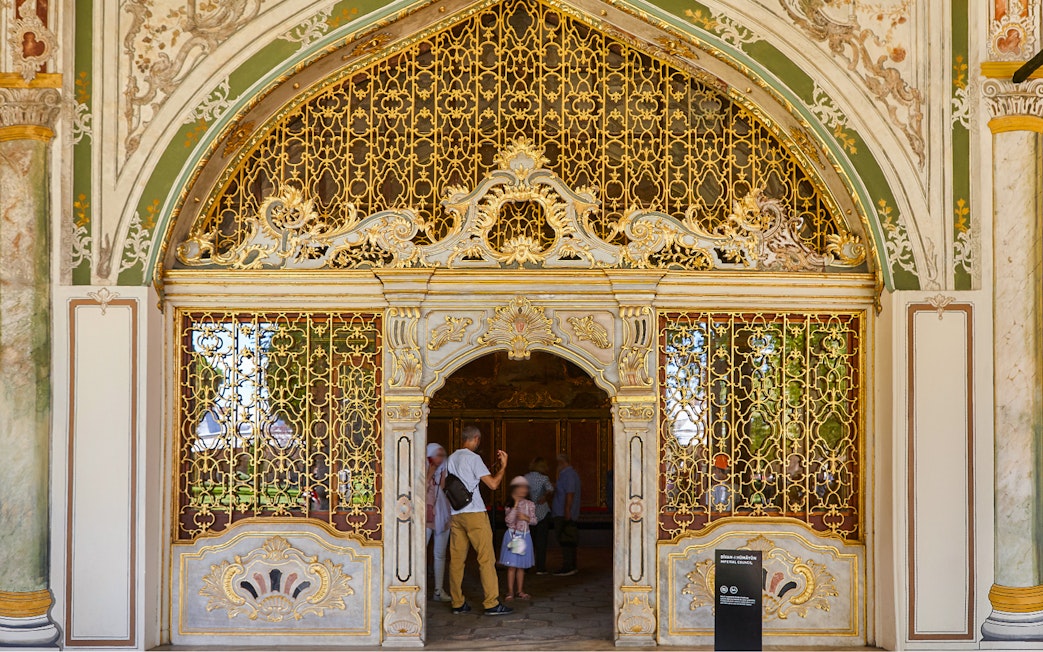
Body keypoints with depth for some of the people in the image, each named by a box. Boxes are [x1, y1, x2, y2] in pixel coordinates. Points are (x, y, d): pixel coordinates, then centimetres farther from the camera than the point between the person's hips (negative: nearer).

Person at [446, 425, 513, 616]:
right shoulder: (473, 458, -8)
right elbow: (493, 484, -12)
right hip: (475, 514, -7)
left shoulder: (451, 459, 13)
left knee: (456, 559, 7)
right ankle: (492, 603, -4)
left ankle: (457, 603, 9)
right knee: (486, 558, -3)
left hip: (456, 515, 7)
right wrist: (503, 466, 3)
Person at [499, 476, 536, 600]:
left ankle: (520, 591, 18)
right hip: (512, 535, -3)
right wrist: (515, 505, -19)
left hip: (524, 536, 3)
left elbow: (534, 521, 4)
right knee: (511, 566, -2)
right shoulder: (510, 505, -6)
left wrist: (526, 518, -16)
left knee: (521, 566, 10)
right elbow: (508, 520, -17)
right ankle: (510, 591, 4)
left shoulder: (530, 505, 2)